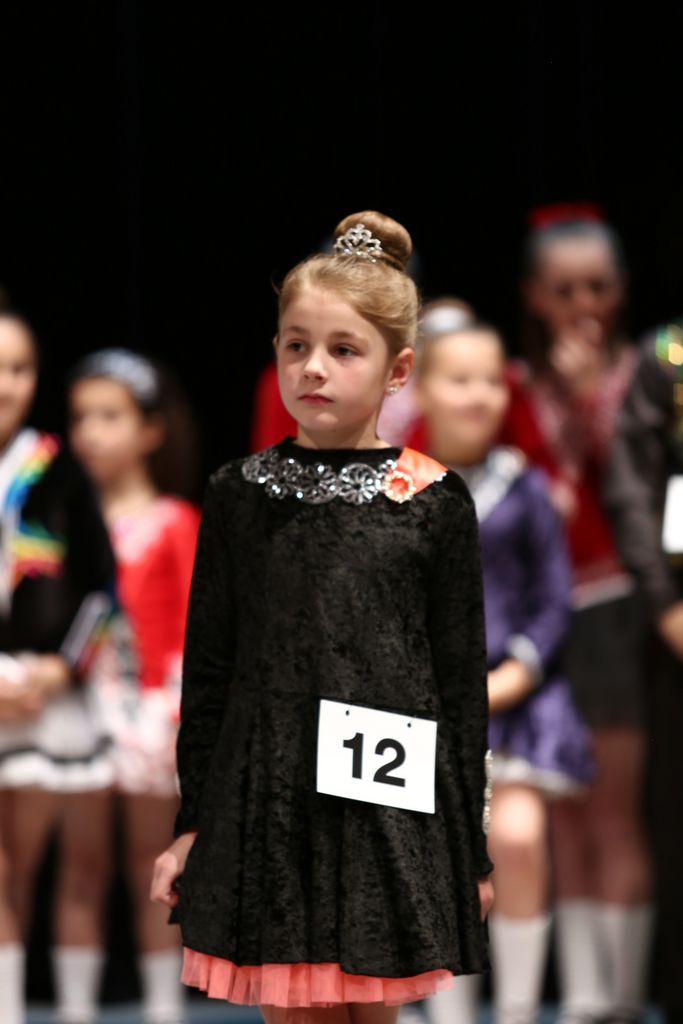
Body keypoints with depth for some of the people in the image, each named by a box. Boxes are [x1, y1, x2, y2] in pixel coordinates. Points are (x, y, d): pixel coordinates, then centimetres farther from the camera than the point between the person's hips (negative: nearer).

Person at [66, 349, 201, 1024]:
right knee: (78, 866, 2)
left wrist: (186, 716, -10)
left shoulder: (174, 523, 0)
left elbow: (194, 627, -2)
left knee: (152, 869, 4)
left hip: (150, 708, -2)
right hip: (81, 707, 2)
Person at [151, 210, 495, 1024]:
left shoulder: (435, 502, 0)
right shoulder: (239, 495, 4)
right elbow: (206, 670, 9)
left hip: (389, 802, -1)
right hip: (265, 801, 1)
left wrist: (471, 842, 4)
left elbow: (463, 681, 4)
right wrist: (192, 824, 7)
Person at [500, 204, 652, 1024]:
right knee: (566, 820, 6)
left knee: (615, 814, -3)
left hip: (615, 608, -3)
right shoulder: (517, 391, 7)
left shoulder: (638, 380, 0)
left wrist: (593, 397, -15)